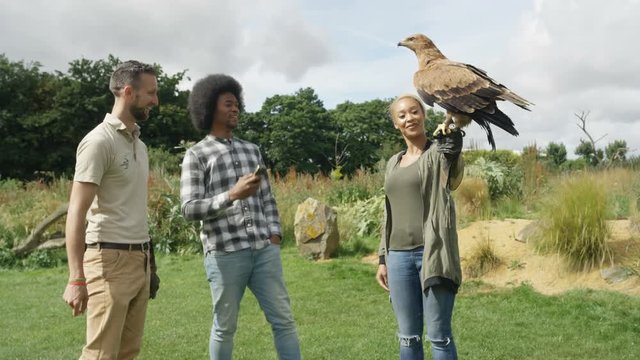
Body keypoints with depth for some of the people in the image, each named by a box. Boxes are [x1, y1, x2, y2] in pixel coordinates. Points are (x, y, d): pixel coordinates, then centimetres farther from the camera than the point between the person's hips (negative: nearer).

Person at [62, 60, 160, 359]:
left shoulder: (138, 142, 15)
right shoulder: (99, 141, -11)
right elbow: (76, 212, -16)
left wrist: (147, 260, 16)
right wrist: (76, 278, -21)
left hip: (139, 259, 8)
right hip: (110, 260, -8)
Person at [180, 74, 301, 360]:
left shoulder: (251, 150, 16)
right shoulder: (196, 155, 1)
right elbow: (189, 209, -7)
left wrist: (275, 233, 4)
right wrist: (231, 195, -18)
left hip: (264, 249, 4)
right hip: (224, 253, -4)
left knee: (283, 319, 4)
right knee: (225, 326, 9)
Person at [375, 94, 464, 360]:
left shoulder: (440, 152, 0)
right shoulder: (393, 163, 16)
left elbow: (453, 140, -25)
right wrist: (383, 258, 15)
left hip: (432, 253, -5)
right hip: (399, 257, 5)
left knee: (438, 335, -1)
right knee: (408, 336, 10)